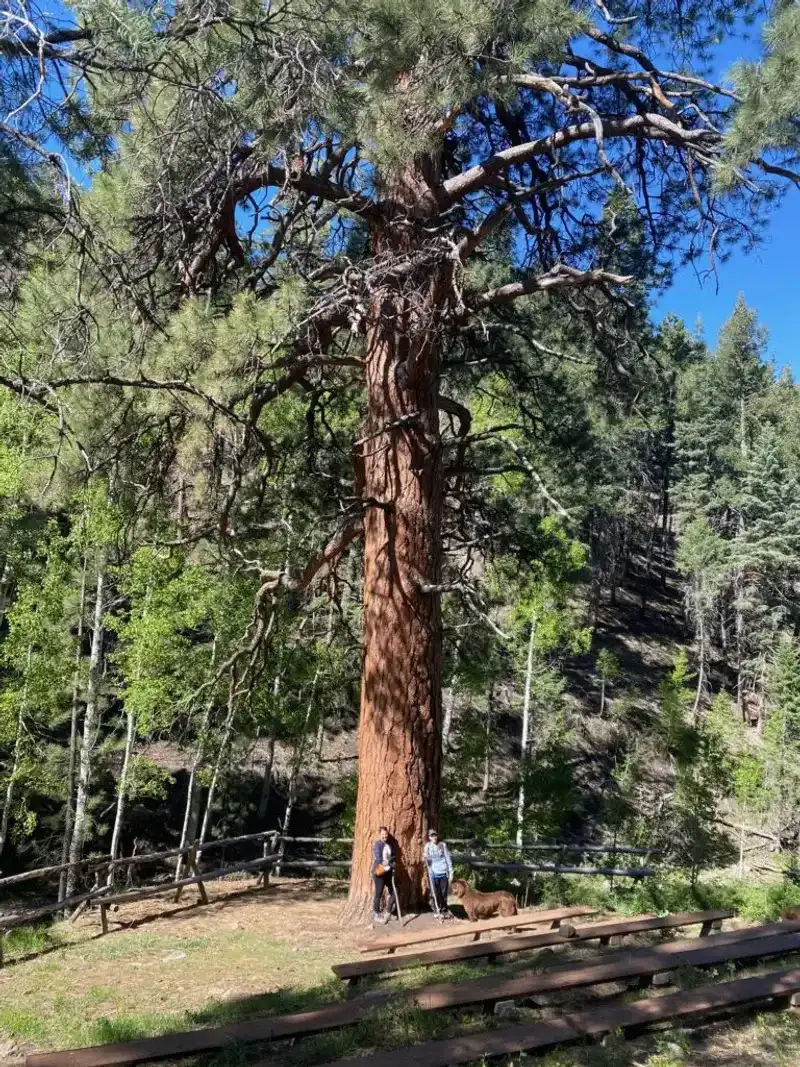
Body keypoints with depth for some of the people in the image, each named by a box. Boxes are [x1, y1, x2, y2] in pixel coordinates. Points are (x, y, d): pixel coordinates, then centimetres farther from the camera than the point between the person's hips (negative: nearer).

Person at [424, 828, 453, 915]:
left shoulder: (443, 844, -3)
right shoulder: (428, 846, 2)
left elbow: (448, 858, 0)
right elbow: (427, 860, 8)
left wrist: (451, 872, -2)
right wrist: (426, 858, -16)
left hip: (444, 872, -1)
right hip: (434, 873, 1)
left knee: (444, 892, 3)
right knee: (436, 893, 1)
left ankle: (444, 910, 17)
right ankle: (438, 910, 14)